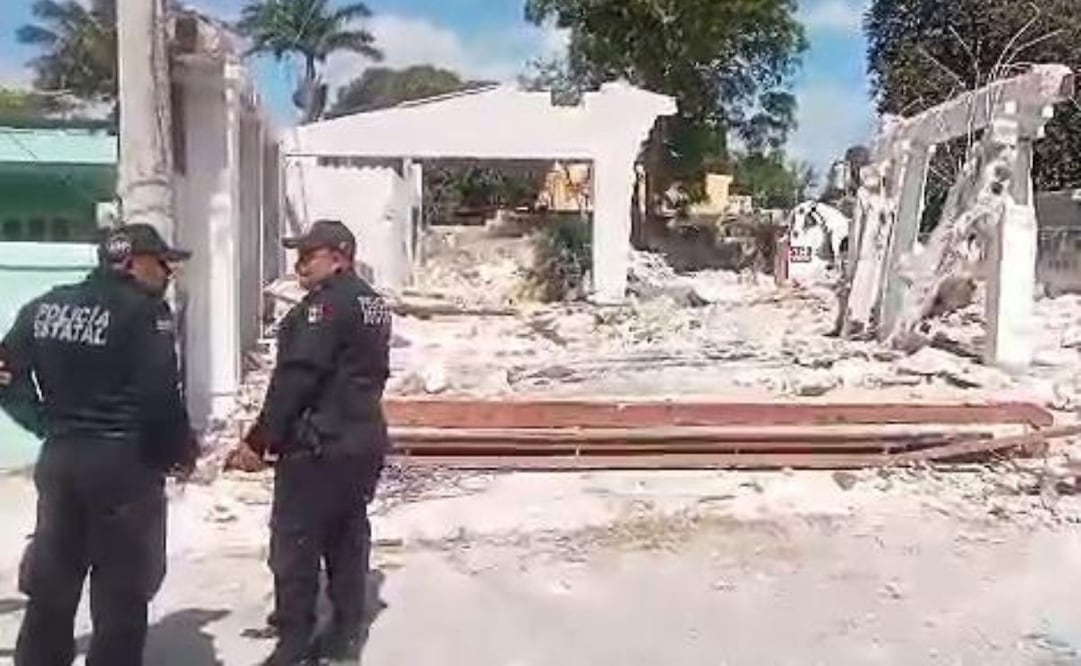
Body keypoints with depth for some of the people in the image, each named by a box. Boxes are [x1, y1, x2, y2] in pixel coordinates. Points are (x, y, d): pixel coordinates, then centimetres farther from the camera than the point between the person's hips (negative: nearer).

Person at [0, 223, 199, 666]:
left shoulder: (45, 306, 9)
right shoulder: (144, 310, -12)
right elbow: (160, 395, -18)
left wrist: (48, 424, 12)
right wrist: (181, 451, -4)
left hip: (57, 459, 7)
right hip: (125, 463, -6)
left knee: (51, 588, 17)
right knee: (121, 595, 5)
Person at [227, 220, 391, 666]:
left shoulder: (325, 303, -15)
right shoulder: (373, 303, 14)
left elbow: (295, 378, -20)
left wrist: (259, 440, -18)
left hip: (317, 444, -9)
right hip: (363, 441, 10)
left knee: (294, 544, -2)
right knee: (348, 539, 14)